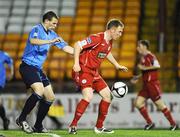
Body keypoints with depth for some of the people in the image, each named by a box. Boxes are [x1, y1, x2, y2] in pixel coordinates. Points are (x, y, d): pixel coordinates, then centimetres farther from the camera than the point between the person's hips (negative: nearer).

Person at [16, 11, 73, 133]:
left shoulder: (52, 34, 14)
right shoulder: (37, 29, -12)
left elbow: (65, 47, 19)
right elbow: (33, 41, -35)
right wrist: (50, 41, -43)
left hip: (38, 68, 9)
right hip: (28, 66, -9)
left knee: (50, 97, 7)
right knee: (39, 91, -28)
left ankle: (38, 126, 16)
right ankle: (21, 119, -15)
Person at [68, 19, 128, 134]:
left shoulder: (109, 42, 8)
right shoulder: (97, 38, -20)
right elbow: (78, 45, -22)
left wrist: (117, 65, 33)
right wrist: (76, 63, -28)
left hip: (94, 73, 10)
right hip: (84, 70, -10)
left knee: (108, 95, 8)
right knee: (88, 96, -26)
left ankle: (99, 127, 18)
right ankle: (73, 126, -15)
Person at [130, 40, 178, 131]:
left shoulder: (150, 56, -12)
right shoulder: (143, 57, 15)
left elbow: (157, 66, -28)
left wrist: (144, 68, -24)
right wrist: (137, 77, 21)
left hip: (153, 84, -9)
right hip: (146, 85, 9)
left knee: (160, 105, -4)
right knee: (137, 103, 0)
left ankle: (173, 124, 7)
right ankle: (149, 123, 7)